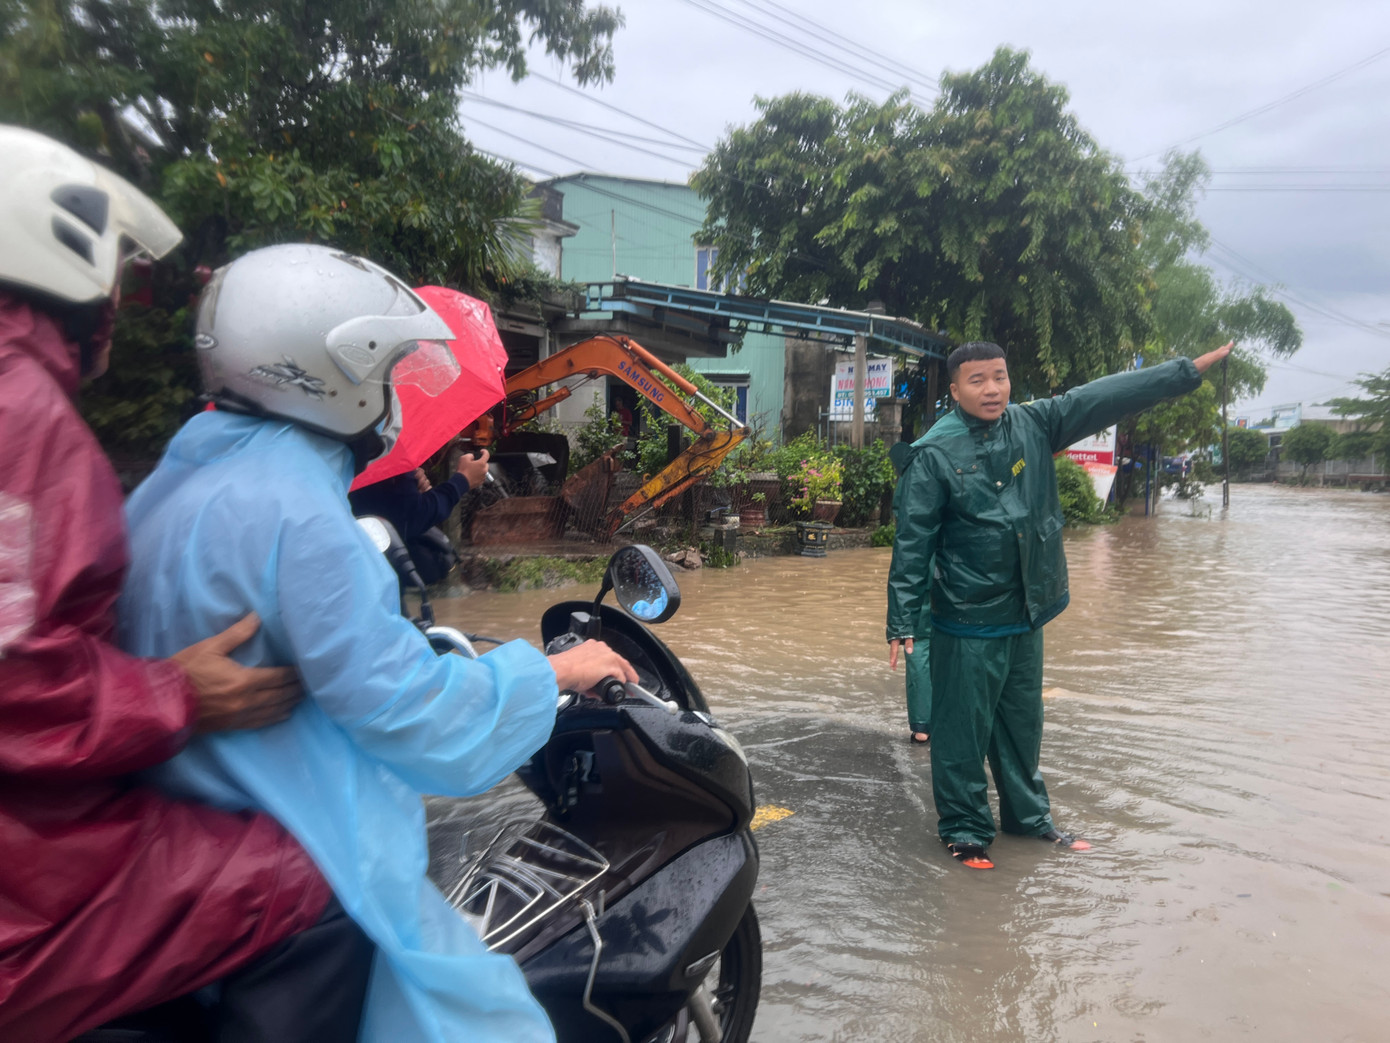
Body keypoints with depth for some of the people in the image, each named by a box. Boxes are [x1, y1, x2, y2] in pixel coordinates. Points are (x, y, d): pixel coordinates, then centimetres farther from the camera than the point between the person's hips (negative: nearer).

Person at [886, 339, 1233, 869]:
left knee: (1023, 723, 20)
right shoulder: (935, 454, -13)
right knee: (963, 731, 4)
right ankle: (964, 830, 21)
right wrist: (902, 621, -15)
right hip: (967, 621, -6)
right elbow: (913, 542, -13)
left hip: (1027, 613, 6)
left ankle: (1028, 816, 38)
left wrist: (1190, 369, 2)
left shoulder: (1034, 424, 3)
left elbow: (1102, 397, 4)